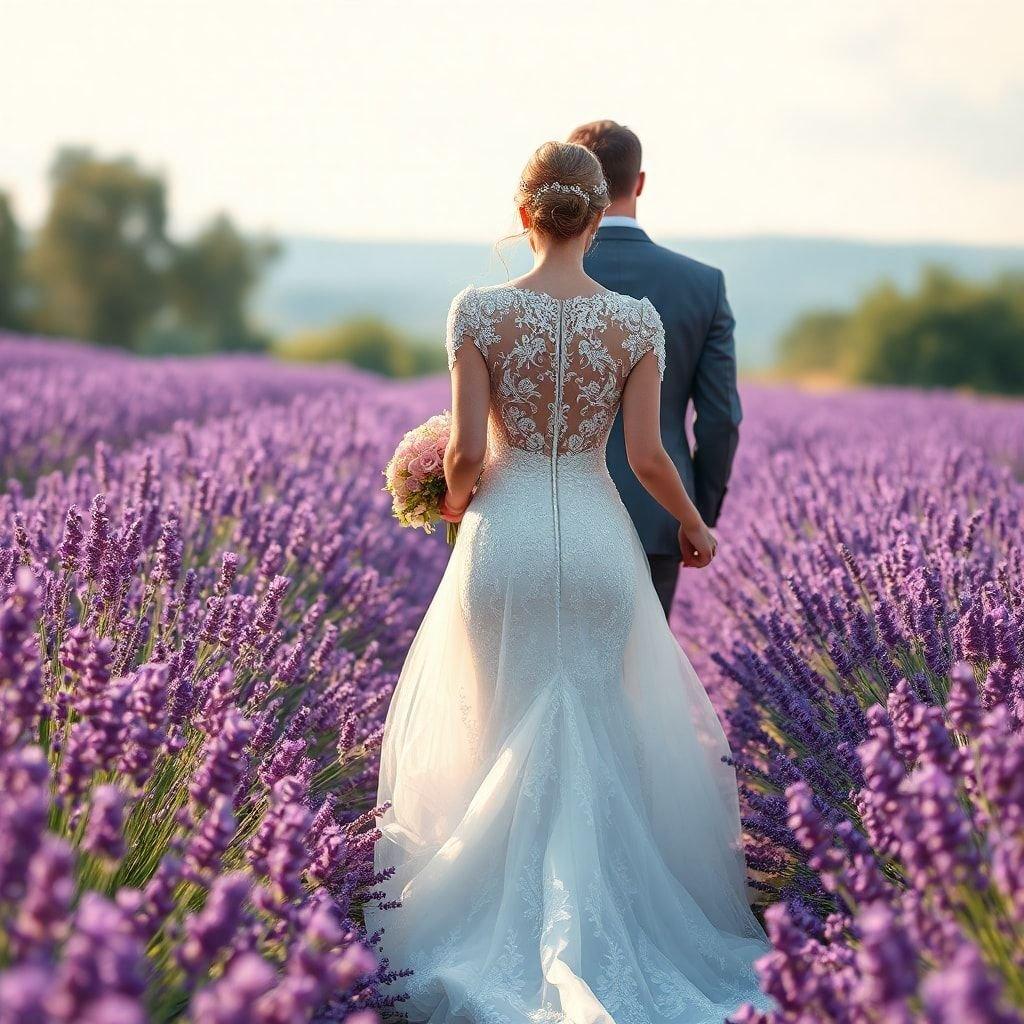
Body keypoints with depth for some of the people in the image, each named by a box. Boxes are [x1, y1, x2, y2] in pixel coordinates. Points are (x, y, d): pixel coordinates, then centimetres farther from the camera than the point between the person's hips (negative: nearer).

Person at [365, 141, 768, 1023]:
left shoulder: (480, 312, -7)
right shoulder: (636, 320, -5)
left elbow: (467, 452, -9)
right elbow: (648, 456, -5)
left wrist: (453, 499, 13)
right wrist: (693, 523, 13)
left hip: (505, 535, 0)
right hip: (597, 542, 1)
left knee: (503, 733, 13)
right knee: (597, 731, 13)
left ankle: (511, 924, 17)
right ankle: (595, 924, 16)